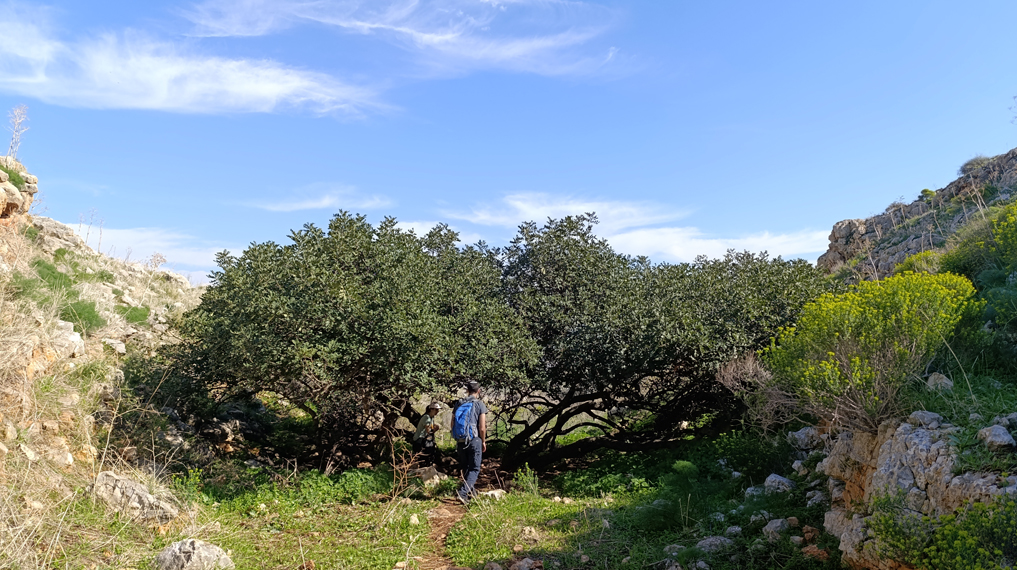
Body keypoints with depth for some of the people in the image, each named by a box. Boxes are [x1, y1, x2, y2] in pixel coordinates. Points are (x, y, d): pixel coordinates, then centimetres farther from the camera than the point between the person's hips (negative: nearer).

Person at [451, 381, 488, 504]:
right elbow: (482, 428, -11)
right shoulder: (480, 405, -7)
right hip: (474, 441, -4)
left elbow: (452, 425, 7)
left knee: (464, 467, 19)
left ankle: (471, 490, 31)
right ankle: (463, 492, -14)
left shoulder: (459, 405, 5)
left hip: (460, 442, 4)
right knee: (474, 469, 3)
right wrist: (483, 442, 3)